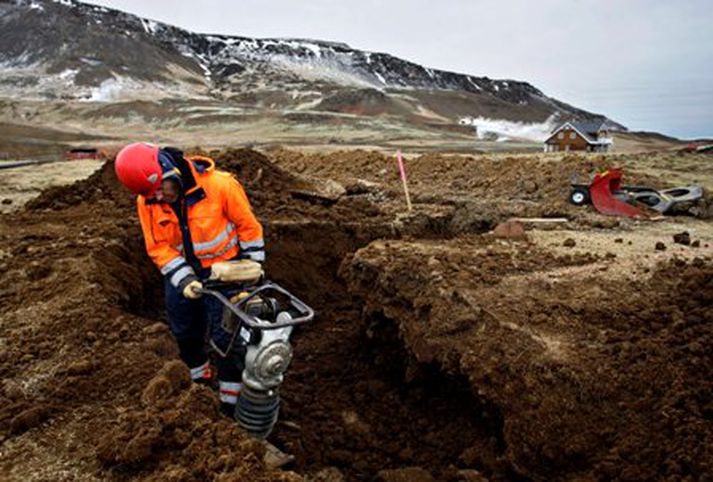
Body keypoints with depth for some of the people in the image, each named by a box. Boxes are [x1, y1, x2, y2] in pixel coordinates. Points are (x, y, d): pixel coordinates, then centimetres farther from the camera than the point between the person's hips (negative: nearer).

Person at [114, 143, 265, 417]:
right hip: (180, 270, 4)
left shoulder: (219, 184, -25)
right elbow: (158, 248, -8)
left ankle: (230, 404, 13)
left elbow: (247, 225, -13)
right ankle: (200, 379, 45)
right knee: (185, 333, 18)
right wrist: (183, 279, -22)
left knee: (226, 336, -2)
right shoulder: (147, 201, -12)